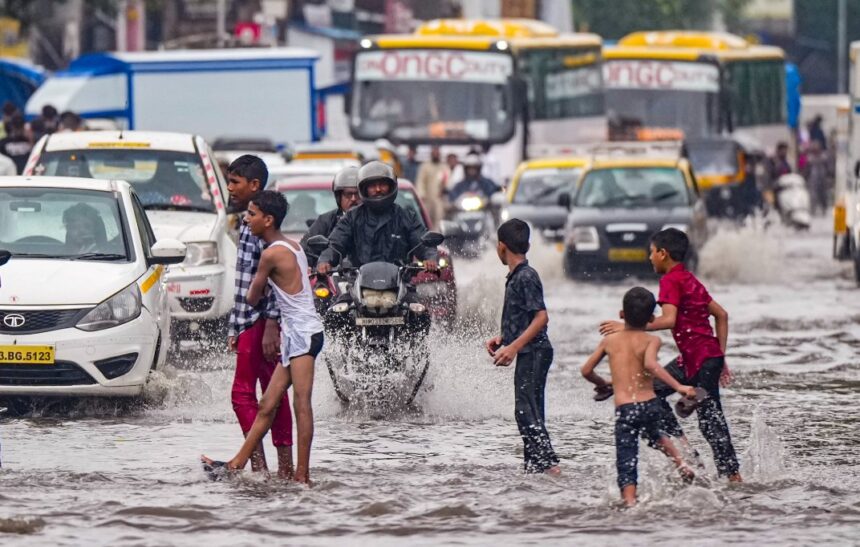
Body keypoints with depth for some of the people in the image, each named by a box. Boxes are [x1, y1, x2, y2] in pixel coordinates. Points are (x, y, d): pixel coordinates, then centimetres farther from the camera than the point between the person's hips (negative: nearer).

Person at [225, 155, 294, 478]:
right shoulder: (248, 225, 17)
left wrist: (271, 326, -24)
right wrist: (234, 330, 21)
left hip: (261, 323, -10)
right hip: (250, 323, 10)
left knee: (243, 393, -11)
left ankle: (258, 463, -13)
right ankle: (285, 467, 11)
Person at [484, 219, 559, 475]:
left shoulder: (526, 277, -14)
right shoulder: (515, 277, 17)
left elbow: (541, 317, -21)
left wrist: (513, 347, -24)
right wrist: (502, 338, 14)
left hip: (534, 352, -10)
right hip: (528, 354, 10)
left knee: (526, 410, -14)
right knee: (529, 412, 11)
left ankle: (548, 463, -19)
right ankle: (534, 464, 13)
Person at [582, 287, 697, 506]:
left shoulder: (609, 340, 8)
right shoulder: (651, 340, -1)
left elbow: (586, 370, 12)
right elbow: (650, 364, -22)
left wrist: (604, 384, 32)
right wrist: (679, 386, -23)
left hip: (624, 409, -1)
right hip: (649, 404, 1)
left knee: (626, 463, -2)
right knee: (655, 433, 36)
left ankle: (630, 503, -17)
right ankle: (680, 463, 21)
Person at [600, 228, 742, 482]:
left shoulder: (670, 281, -9)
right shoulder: (689, 280, 18)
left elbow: (669, 319, -24)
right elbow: (721, 314, 19)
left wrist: (628, 327, -20)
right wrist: (720, 357, 19)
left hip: (701, 359, -9)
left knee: (710, 421, -6)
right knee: (653, 389, 15)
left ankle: (733, 476, -6)